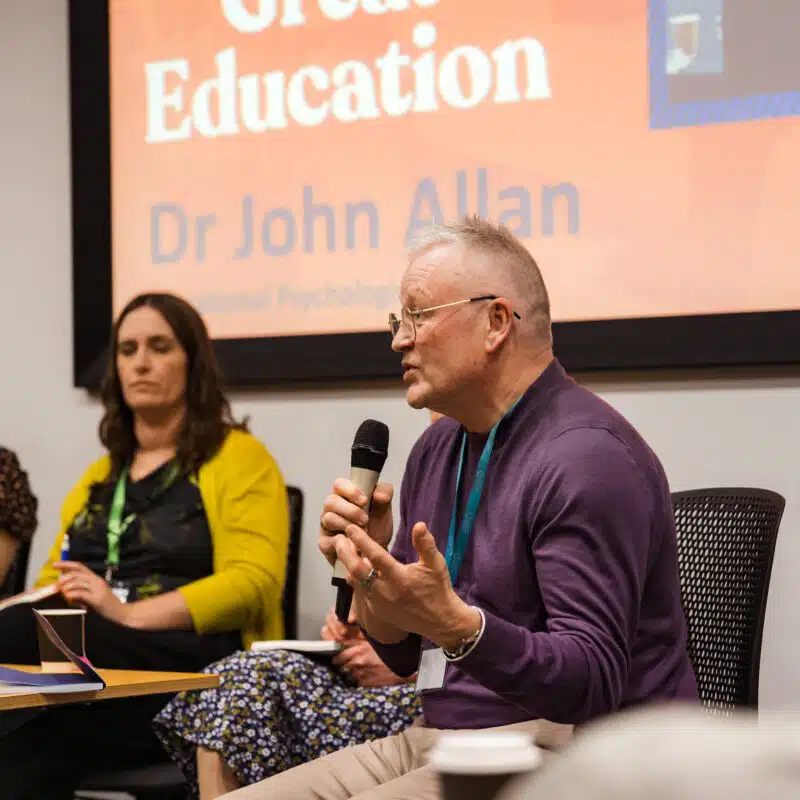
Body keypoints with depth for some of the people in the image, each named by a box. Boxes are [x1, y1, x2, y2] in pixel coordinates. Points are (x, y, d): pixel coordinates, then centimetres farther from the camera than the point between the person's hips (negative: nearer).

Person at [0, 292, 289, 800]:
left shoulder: (239, 458, 6)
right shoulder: (100, 476, 29)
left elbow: (252, 583, -7)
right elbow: (54, 582, 27)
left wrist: (131, 614, -20)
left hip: (199, 669, -5)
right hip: (97, 654, 6)